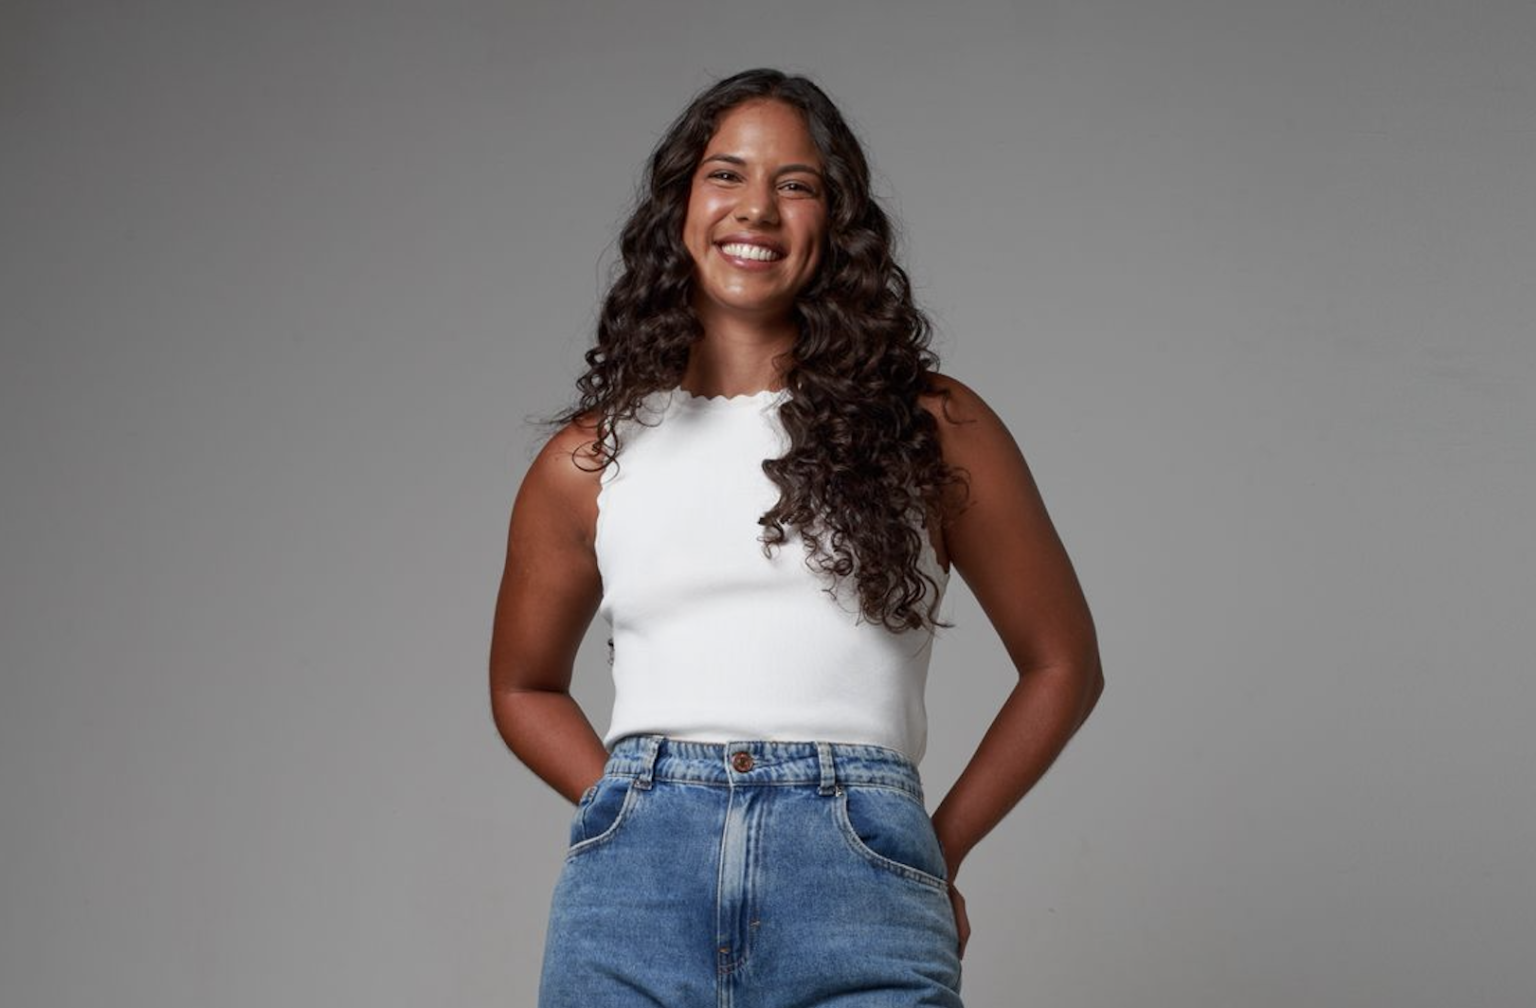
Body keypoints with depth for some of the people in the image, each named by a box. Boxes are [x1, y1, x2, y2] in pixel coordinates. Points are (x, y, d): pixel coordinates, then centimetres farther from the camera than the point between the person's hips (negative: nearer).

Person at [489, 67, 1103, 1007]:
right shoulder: (592, 457, 11)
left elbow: (1063, 664, 12)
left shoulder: (931, 429, 6)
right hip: (636, 891, 2)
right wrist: (638, 814, 7)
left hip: (860, 894, -1)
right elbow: (525, 687, 23)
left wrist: (932, 854, 6)